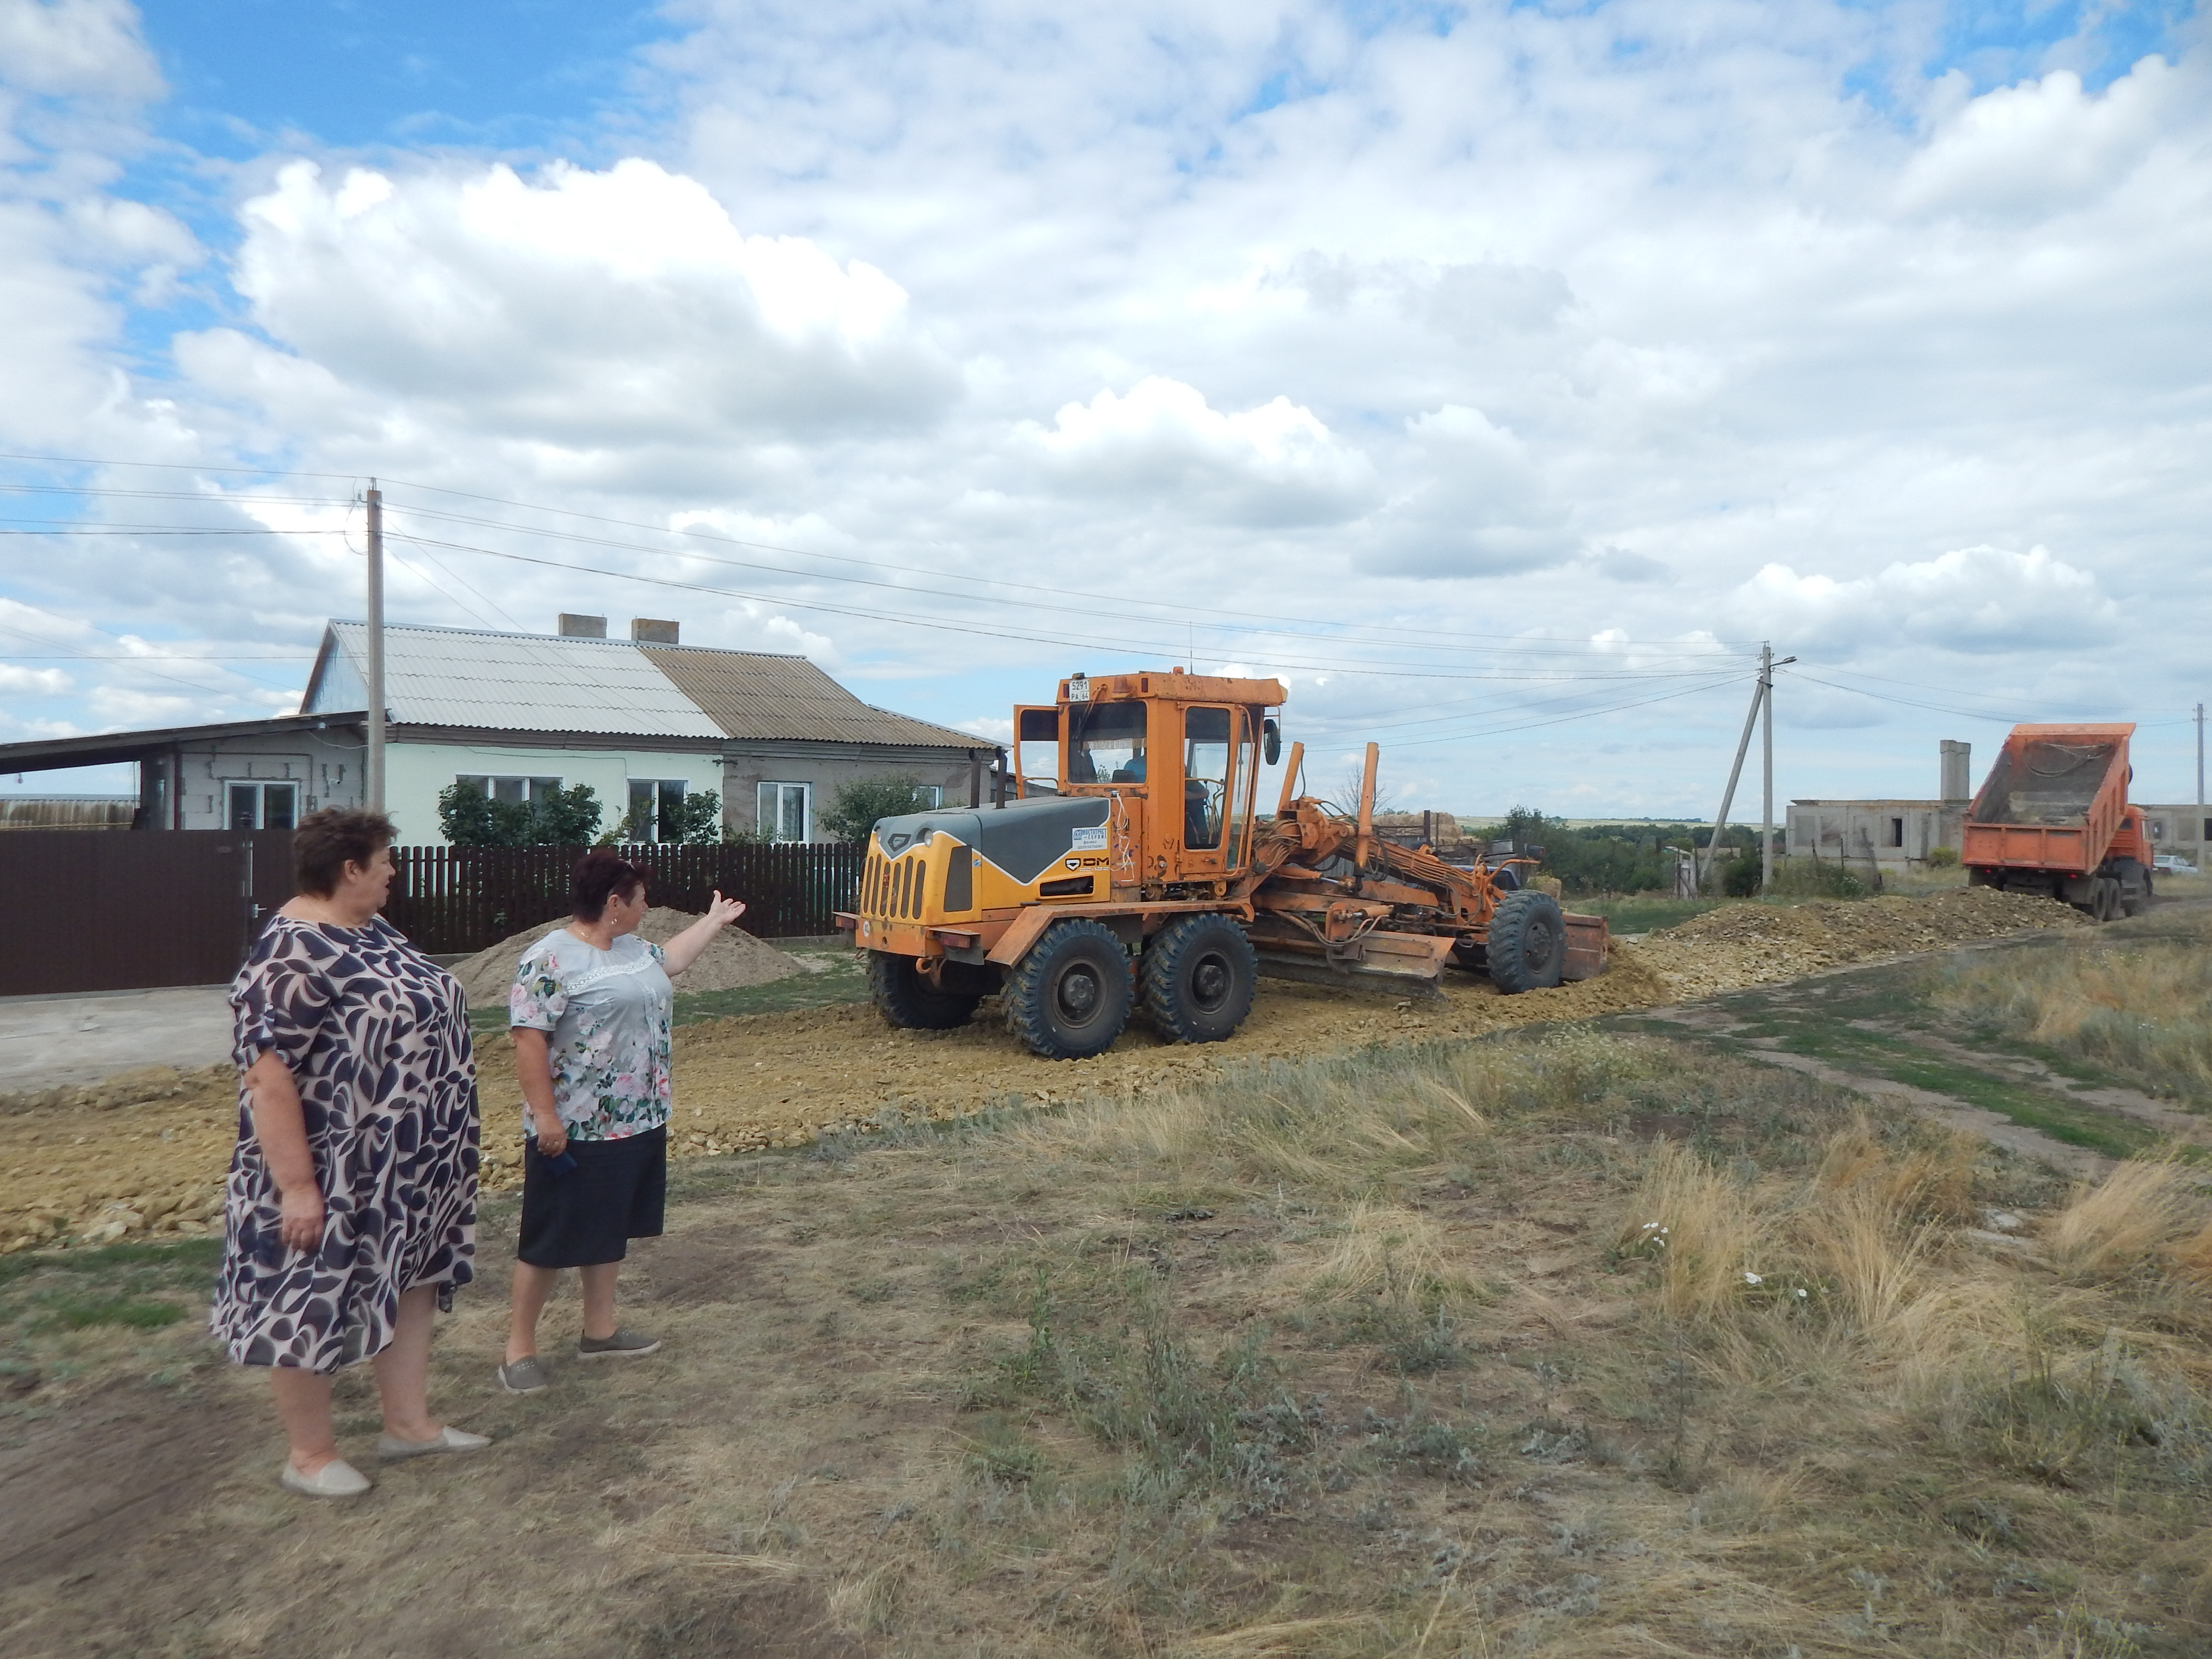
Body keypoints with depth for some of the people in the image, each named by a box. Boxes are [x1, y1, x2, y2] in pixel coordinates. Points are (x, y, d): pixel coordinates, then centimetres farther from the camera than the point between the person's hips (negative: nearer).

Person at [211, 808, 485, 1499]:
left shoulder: (372, 931, 7)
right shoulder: (293, 954, -23)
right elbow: (267, 1076, -25)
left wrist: (441, 1141, 22)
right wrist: (296, 1186, -24)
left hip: (408, 1165, 9)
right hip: (336, 1175, -9)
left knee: (413, 1277, 17)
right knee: (315, 1302, 7)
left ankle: (409, 1422, 31)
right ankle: (310, 1455, 24)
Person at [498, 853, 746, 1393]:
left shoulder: (634, 949, 10)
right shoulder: (550, 958, -17)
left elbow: (671, 959, 32)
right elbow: (528, 1040, -20)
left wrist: (714, 920, 38)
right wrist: (545, 1116, -23)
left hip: (637, 1124, 9)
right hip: (574, 1133, -9)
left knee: (611, 1230, 17)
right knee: (553, 1240, 1)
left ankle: (600, 1330, 29)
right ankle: (519, 1347, 14)